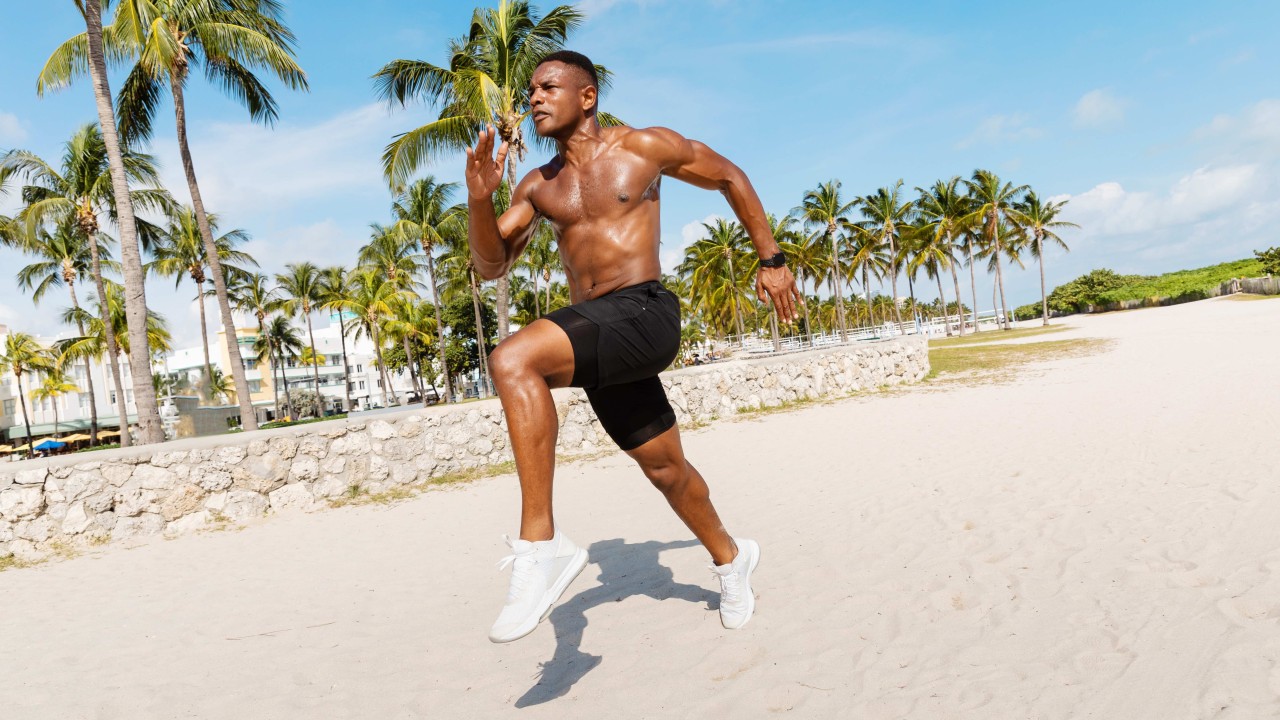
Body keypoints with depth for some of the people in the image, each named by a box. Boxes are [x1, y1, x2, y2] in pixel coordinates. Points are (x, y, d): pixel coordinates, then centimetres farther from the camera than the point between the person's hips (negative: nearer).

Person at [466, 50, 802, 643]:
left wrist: (771, 260, 13)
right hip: (592, 332, 6)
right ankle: (730, 557, 43)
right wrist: (480, 198, -7)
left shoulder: (645, 147, 3)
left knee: (513, 361, -29)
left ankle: (541, 545, -26)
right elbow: (491, 266, 11)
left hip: (645, 316, -6)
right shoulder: (537, 186, 16)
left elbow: (729, 178, 14)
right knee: (664, 466, 16)